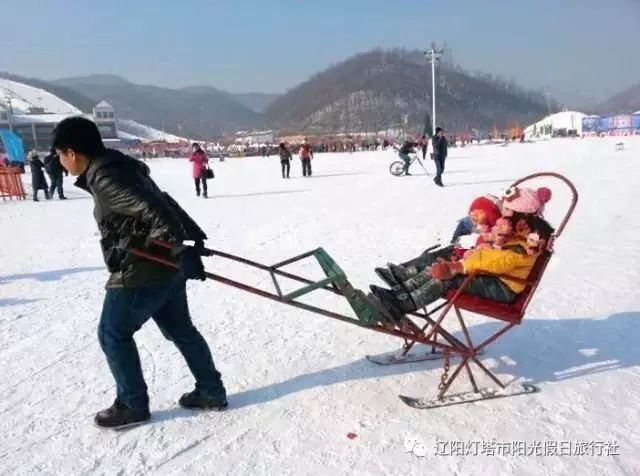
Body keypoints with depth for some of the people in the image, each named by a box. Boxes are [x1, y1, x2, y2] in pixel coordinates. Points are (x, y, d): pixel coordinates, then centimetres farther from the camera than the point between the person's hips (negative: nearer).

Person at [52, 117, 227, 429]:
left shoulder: (105, 179, -18)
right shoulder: (121, 169, 13)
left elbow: (154, 210, -28)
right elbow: (163, 203, 15)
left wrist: (183, 250, -31)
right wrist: (195, 238, 18)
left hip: (142, 272, -9)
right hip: (166, 265, 9)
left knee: (113, 334, 10)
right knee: (180, 330, 18)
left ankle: (132, 405, 23)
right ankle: (211, 392, 28)